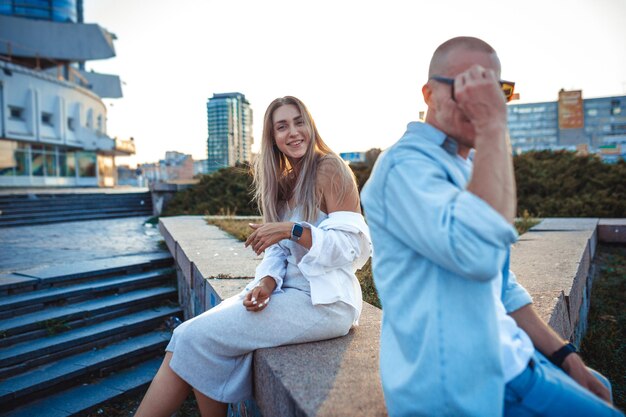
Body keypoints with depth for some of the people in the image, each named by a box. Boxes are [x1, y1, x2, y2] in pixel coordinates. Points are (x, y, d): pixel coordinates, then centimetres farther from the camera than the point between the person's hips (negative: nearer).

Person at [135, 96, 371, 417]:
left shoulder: (328, 168, -9)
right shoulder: (283, 182, 14)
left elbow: (354, 246, -15)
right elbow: (279, 250, 9)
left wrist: (293, 229, -24)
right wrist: (266, 283, -10)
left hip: (324, 302, -7)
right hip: (291, 291, 7)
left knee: (197, 337, -12)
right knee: (190, 334, -9)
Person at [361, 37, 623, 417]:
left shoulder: (467, 166, 11)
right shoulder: (407, 165, -19)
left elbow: (501, 284, 15)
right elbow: (479, 254, -38)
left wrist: (564, 356, 11)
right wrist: (493, 127, -31)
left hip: (504, 355, 9)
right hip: (467, 383, -9)